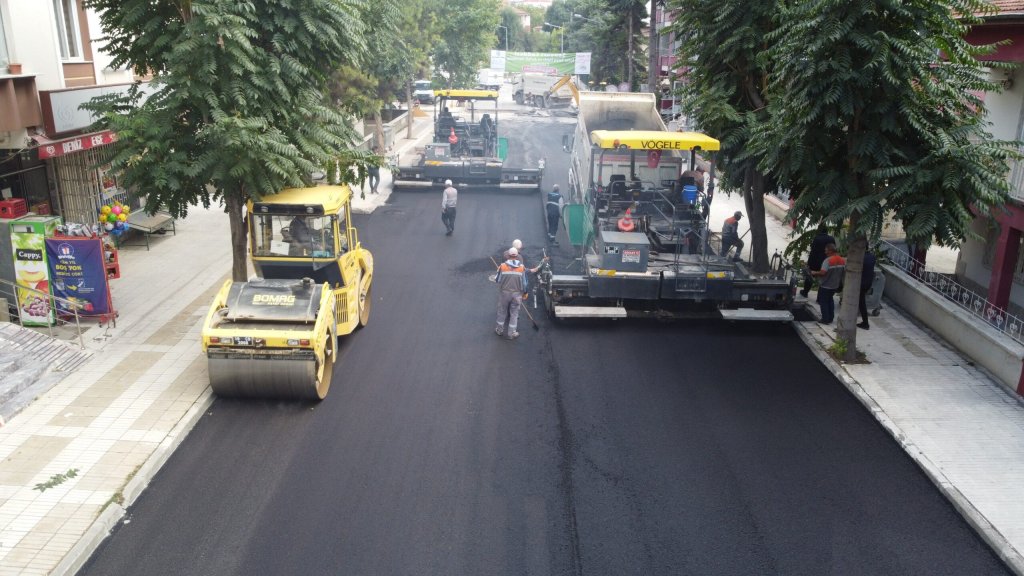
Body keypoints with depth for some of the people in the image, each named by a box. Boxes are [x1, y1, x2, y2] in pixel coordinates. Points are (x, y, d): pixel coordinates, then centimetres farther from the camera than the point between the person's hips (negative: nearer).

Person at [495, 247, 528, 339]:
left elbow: (497, 279, -6)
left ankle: (499, 330, 32)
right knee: (514, 313, 12)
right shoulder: (522, 267, -12)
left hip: (504, 293, 0)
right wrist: (525, 292, 11)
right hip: (517, 294, 0)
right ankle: (512, 333, 20)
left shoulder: (502, 266, -16)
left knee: (502, 311, 18)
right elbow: (525, 282, -5)